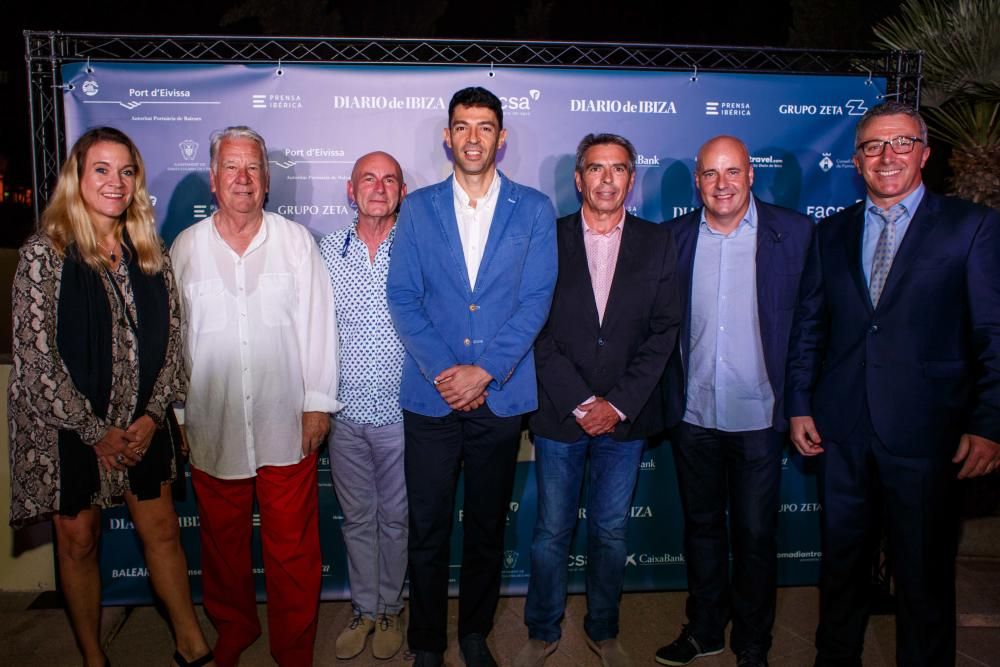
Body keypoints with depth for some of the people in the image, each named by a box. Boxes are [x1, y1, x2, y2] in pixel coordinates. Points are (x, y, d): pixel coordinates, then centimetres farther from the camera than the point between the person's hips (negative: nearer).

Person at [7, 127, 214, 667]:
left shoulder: (150, 252, 3)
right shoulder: (45, 253, -11)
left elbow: (170, 338, 5)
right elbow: (36, 357, -13)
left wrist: (152, 415, -5)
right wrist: (95, 431, -12)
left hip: (140, 425, 3)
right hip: (65, 427, -3)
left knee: (162, 531, 9)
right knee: (78, 541, 11)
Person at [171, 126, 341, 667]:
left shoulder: (296, 241, 1)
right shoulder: (186, 247, 4)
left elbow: (317, 323, 0)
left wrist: (318, 402, -2)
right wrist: (176, 414, 7)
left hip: (285, 426, -1)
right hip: (212, 428, 2)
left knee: (292, 548, 7)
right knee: (223, 543, 17)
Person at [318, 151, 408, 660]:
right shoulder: (329, 250, 2)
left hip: (400, 412, -2)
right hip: (345, 411, 2)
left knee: (395, 518, 13)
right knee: (356, 518, 15)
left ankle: (390, 608, 33)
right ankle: (363, 609, 34)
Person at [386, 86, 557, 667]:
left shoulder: (534, 210, 3)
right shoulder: (419, 208, 5)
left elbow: (536, 300, -4)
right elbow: (403, 298, -1)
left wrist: (484, 372, -12)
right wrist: (443, 370, -12)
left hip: (501, 396, 0)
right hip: (431, 396, 0)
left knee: (488, 527, 14)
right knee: (428, 530, 7)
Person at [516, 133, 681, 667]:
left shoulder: (657, 243, 4)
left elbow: (663, 332, -1)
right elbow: (539, 329, -5)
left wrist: (618, 404, -9)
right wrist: (580, 402, -11)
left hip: (625, 418, 1)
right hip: (559, 414, -1)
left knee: (611, 532, 13)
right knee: (551, 532, 10)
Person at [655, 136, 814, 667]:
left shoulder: (793, 232, -3)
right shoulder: (673, 238, 3)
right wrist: (667, 397, 1)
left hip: (758, 414, -2)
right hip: (693, 414, 2)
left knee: (755, 534, 9)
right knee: (701, 525, 16)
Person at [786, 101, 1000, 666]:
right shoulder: (832, 233, 10)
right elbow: (808, 328, 10)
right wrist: (799, 407, 5)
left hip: (925, 432, -3)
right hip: (842, 430, 4)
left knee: (925, 577, 10)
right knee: (842, 562, 17)